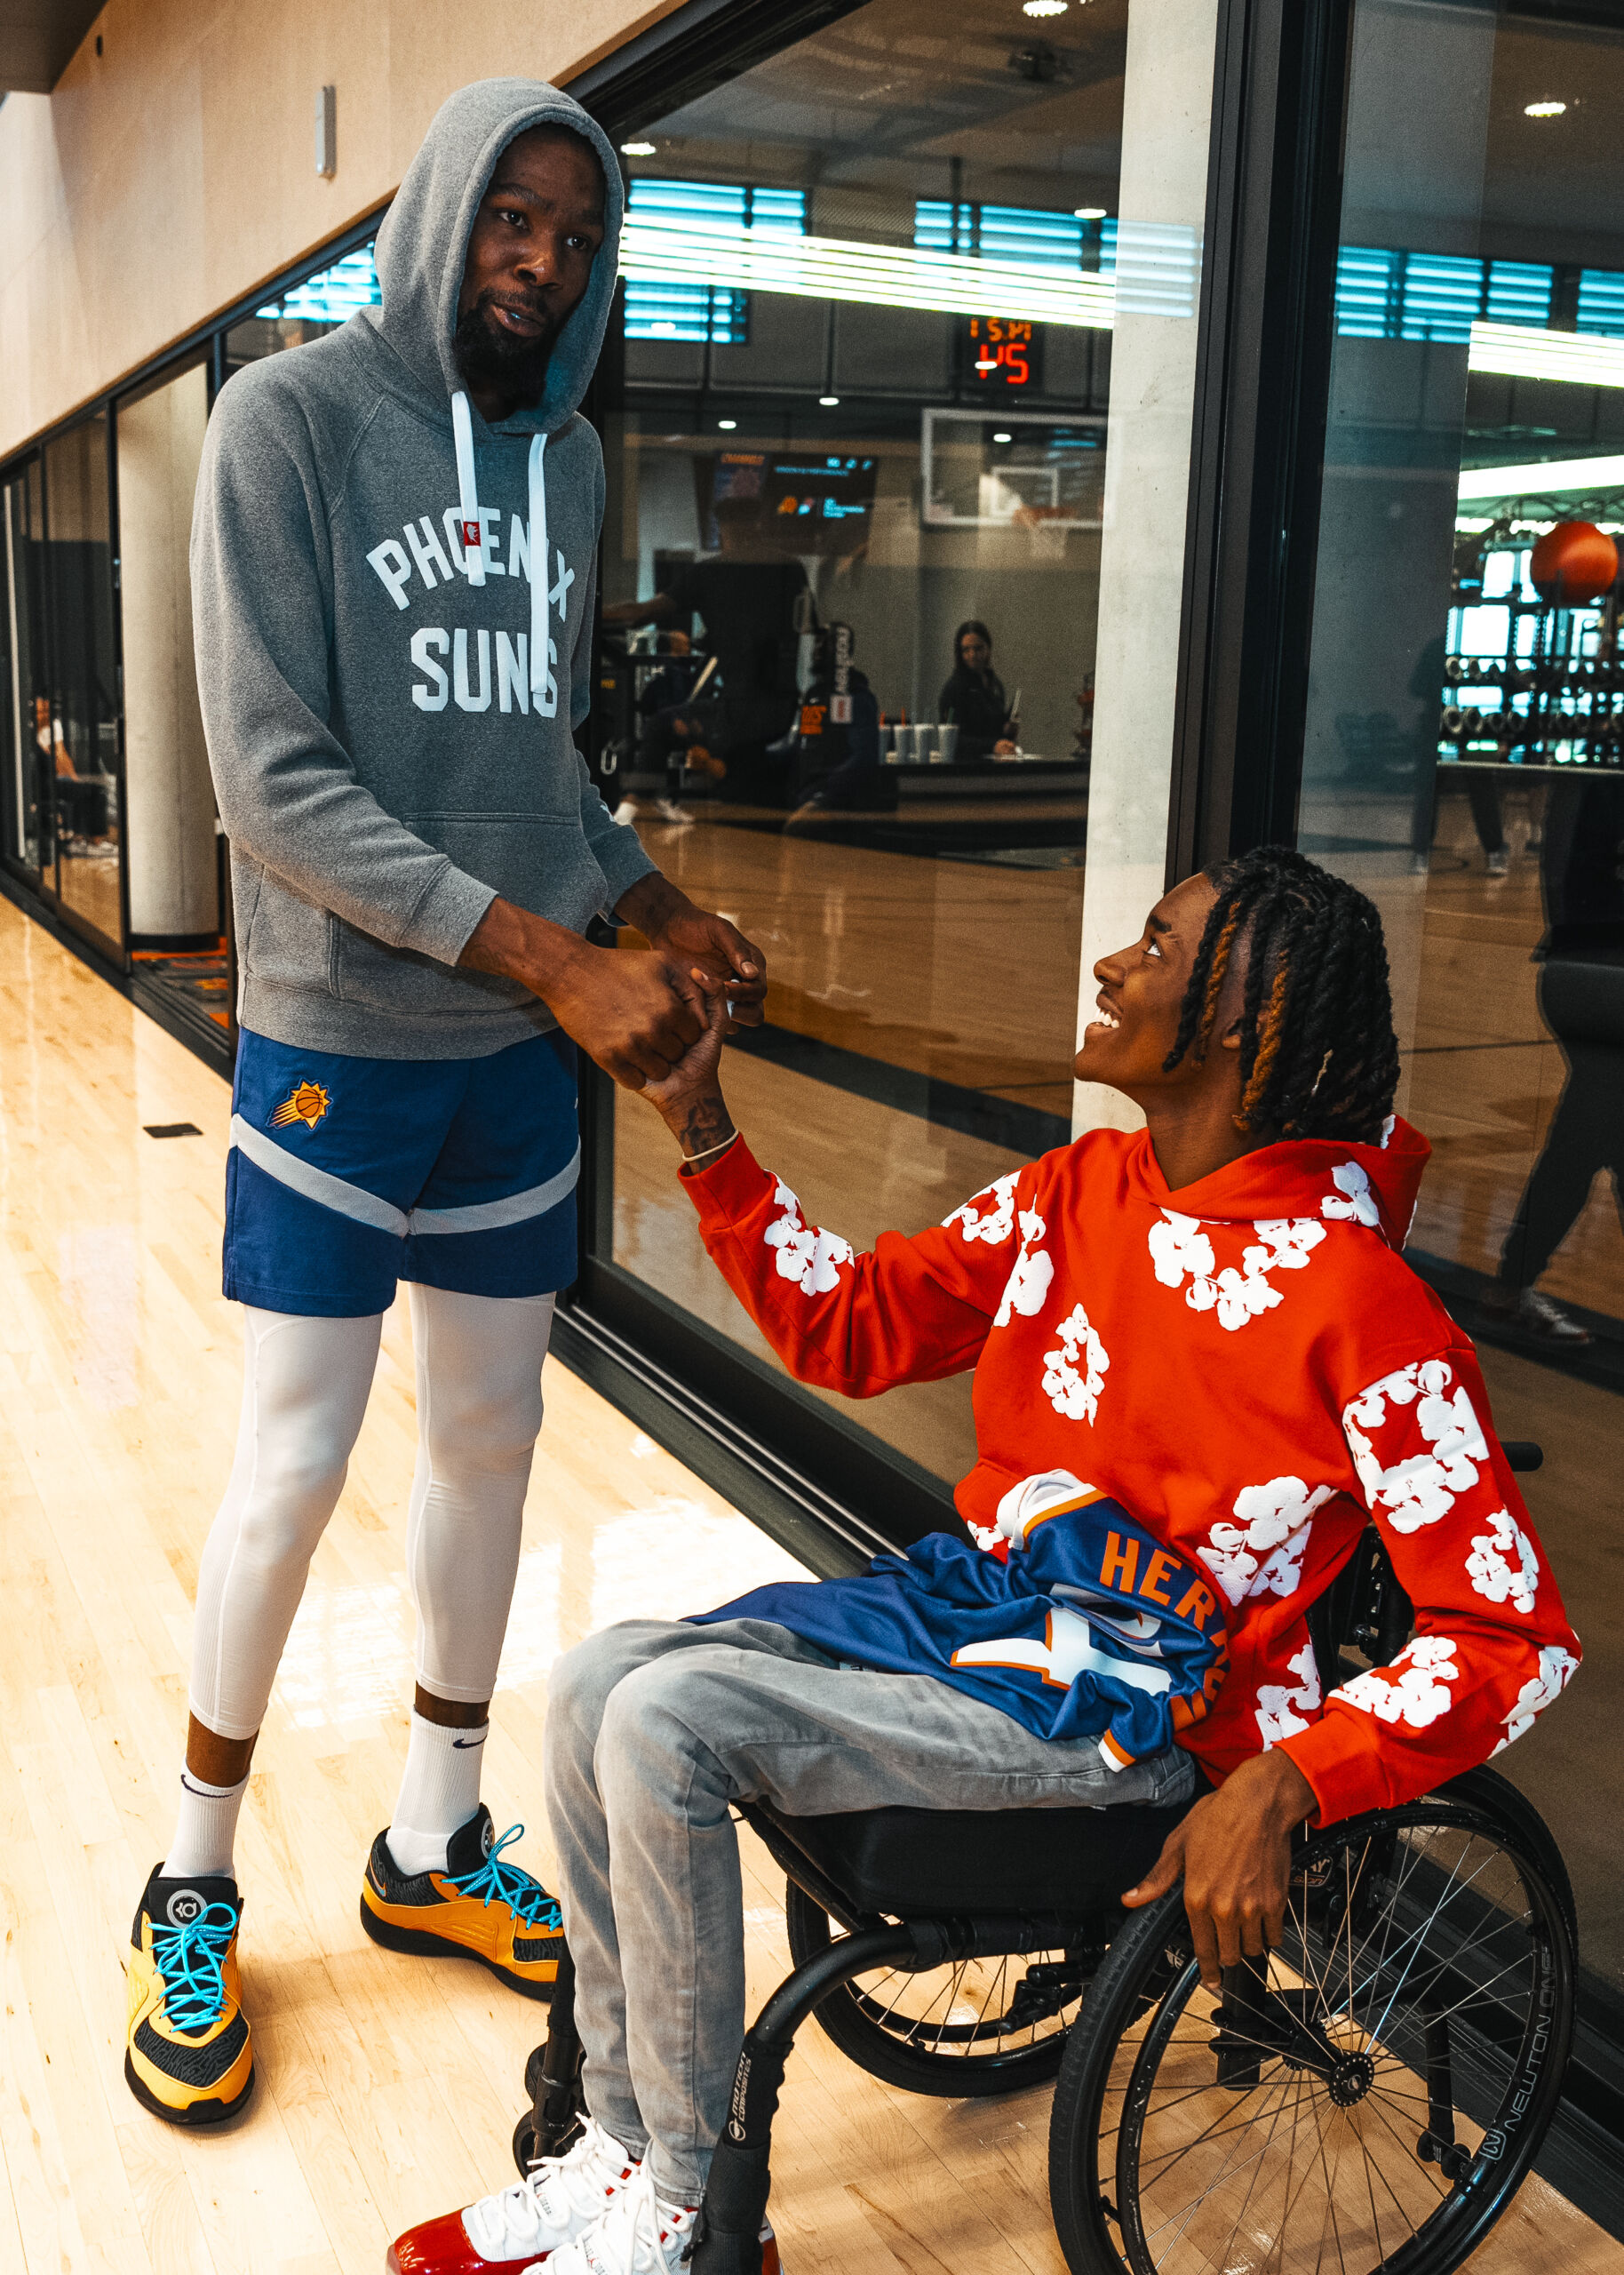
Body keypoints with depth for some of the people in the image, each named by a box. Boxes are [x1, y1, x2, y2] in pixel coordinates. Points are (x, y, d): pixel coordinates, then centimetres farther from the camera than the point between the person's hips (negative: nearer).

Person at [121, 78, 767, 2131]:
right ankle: (194, 1892, 22)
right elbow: (278, 785, -16)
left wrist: (658, 910, -1)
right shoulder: (288, 420, -8)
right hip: (341, 1041, -6)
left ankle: (432, 1848, 30)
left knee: (490, 1441, 12)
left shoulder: (566, 456, 11)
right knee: (293, 1465, 0)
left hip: (523, 1053, 6)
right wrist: (549, 955, -22)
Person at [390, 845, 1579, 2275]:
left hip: (1119, 1711, -8)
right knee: (599, 1680, -6)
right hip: (966, 1598, 8)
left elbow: (1516, 1633, -17)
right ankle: (622, 2149, 9)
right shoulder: (1077, 1191, 5)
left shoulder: (1357, 1304, -18)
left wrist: (1277, 1793, -26)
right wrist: (699, 1122, 4)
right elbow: (851, 1330, 11)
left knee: (665, 1722, -20)